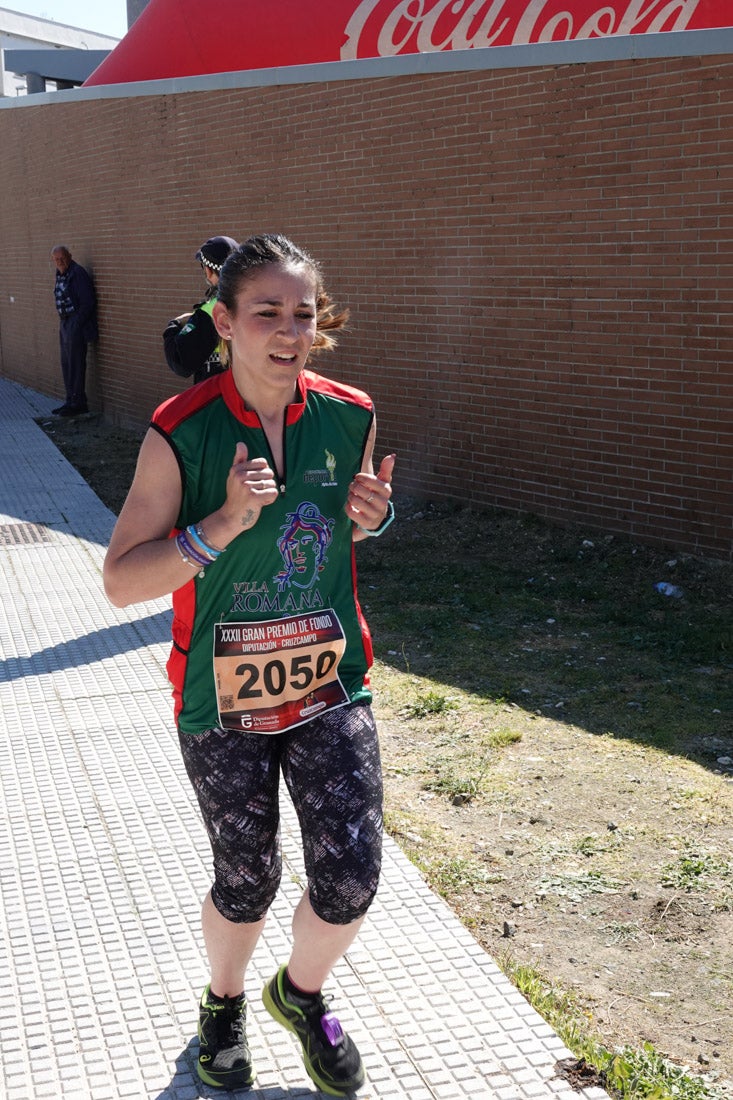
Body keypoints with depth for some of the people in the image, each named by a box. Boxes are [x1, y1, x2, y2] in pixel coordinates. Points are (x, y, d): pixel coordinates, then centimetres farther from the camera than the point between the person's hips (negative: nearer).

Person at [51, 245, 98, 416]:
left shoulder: (78, 274, -15)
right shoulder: (60, 273, 12)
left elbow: (88, 302, -18)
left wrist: (77, 324, -17)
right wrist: (63, 323, 11)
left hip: (77, 324, -9)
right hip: (65, 323, 9)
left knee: (75, 363, -7)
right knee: (66, 363, 13)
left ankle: (78, 403, -2)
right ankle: (71, 401, 20)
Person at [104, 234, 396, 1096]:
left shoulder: (350, 416, -5)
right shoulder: (180, 434, -16)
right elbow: (120, 580, -16)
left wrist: (370, 517, -9)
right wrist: (222, 526, -29)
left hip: (330, 684, 3)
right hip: (223, 699, -2)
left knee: (350, 880, 0)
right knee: (246, 884, 13)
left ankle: (302, 993, 35)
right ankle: (223, 1002, 47)